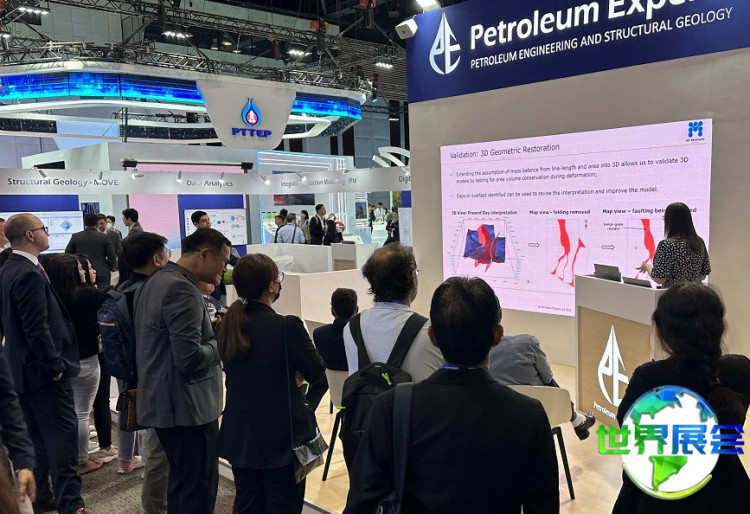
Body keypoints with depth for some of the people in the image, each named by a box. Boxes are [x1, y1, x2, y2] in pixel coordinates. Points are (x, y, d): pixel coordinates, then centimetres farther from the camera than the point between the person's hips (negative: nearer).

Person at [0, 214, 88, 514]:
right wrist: (56, 367, -17)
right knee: (63, 437, -4)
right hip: (43, 371, -10)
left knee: (36, 437, 18)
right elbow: (37, 329, -25)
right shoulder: (30, 274, -21)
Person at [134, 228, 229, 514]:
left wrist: (211, 330, 10)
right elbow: (191, 358, -27)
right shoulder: (182, 289, -20)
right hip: (187, 406, -10)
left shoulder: (157, 280, 12)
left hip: (164, 402, 11)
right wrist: (220, 340, -9)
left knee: (182, 484, 21)